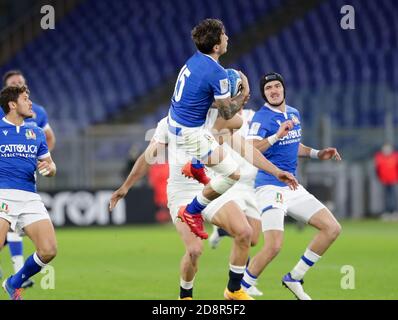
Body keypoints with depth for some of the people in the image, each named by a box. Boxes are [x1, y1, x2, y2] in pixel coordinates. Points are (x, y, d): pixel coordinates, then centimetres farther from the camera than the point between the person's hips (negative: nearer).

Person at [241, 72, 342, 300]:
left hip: (293, 187, 8)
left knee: (333, 229, 3)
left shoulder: (294, 114, 13)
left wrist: (317, 154, 17)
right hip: (270, 186, -8)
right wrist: (276, 136, -37)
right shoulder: (262, 118, -11)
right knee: (274, 247, -22)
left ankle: (294, 279, 10)